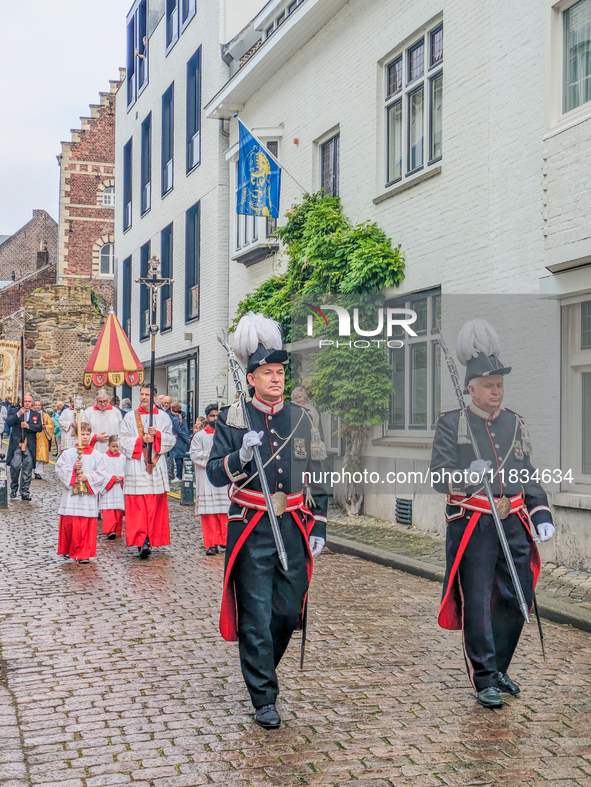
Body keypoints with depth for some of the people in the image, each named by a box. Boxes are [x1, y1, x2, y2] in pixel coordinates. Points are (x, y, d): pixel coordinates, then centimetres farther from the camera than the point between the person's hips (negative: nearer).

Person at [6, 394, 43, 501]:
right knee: (15, 466, -12)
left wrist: (28, 426, -14)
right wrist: (18, 415, -17)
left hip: (29, 445, 2)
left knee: (28, 468, -1)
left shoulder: (36, 415, 14)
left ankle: (25, 492, 7)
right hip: (16, 444, -1)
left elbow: (39, 427, 0)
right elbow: (8, 423, -5)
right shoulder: (15, 411, 10)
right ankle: (14, 488, 10)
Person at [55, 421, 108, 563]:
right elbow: (60, 468, 0)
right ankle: (67, 550, 22)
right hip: (71, 494, 0)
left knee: (87, 526, -2)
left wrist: (88, 478, -13)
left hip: (89, 495, 0)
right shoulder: (68, 453, 5)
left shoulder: (97, 455, 4)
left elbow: (101, 473, -1)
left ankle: (84, 554, 3)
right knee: (69, 523, 3)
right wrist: (73, 468, -13)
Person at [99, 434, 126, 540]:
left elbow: (126, 471, 6)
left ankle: (117, 530, 16)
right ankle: (110, 530, -16)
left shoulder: (122, 457, 6)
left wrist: (121, 478, -13)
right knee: (108, 509, -10)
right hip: (108, 487, -3)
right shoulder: (104, 457, -2)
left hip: (120, 488, 3)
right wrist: (113, 478, -14)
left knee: (119, 509, 6)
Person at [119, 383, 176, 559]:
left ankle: (149, 539, 10)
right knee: (138, 506, -8)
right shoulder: (130, 417, 6)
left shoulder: (163, 417, 10)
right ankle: (142, 541, -12)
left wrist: (157, 435, -11)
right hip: (136, 467, -2)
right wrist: (141, 440, -13)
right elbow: (123, 441, 0)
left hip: (156, 466, 2)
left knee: (155, 505, 2)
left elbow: (171, 440, 6)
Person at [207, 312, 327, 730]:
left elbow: (316, 477, 11)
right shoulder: (233, 419, -1)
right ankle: (265, 698, 9)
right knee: (256, 614, -1)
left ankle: (261, 666, 37)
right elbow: (216, 473, -4)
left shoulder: (299, 418, 7)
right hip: (251, 531, -3)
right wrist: (242, 455, -23)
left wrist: (318, 529, 6)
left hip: (294, 529, 3)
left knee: (289, 610, 9)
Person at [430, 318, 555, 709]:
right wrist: (466, 476, -30)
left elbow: (529, 475, 15)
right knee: (477, 603, -3)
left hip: (514, 523, 5)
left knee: (516, 599, 8)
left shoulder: (517, 424, 12)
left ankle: (499, 669, 27)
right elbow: (439, 474, -10)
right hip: (472, 525, -5)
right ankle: (485, 680, 9)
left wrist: (541, 513, 2)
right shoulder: (452, 424, -2)